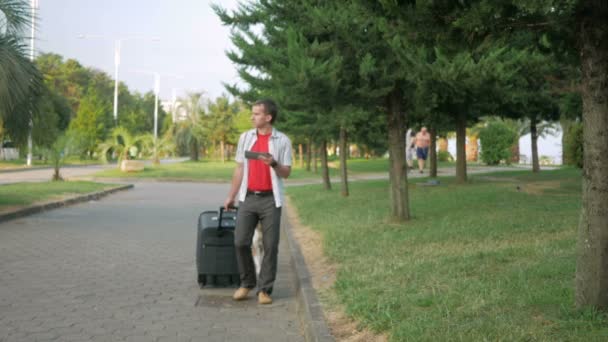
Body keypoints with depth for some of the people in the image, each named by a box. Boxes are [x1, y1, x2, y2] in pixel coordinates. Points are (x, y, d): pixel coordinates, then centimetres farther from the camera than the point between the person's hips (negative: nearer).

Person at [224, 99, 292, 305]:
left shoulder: (282, 140, 0)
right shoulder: (245, 137, 8)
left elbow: (286, 173, 1)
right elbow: (239, 169, 12)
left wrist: (274, 164, -20)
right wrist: (231, 196, 10)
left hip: (270, 199, -2)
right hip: (248, 197, 2)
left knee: (270, 246, -1)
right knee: (241, 242, -3)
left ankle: (265, 289, 9)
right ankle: (247, 283, 15)